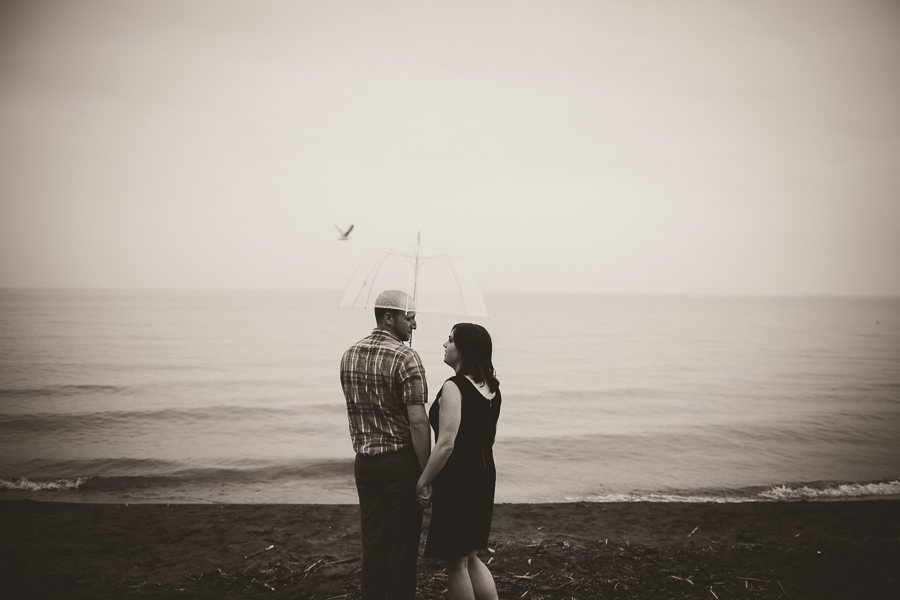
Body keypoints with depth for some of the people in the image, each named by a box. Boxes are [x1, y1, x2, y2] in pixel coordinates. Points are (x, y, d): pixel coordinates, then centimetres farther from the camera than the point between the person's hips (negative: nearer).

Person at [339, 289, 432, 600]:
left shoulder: (349, 355, 6)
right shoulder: (406, 357, -15)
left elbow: (354, 408, 12)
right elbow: (417, 421, -19)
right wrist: (427, 473, -14)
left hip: (364, 462, 6)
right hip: (401, 462, -6)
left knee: (372, 542, 15)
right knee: (402, 545, 6)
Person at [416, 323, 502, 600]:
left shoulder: (453, 387, -19)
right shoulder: (491, 388, 6)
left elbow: (446, 444, -23)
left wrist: (423, 481, -14)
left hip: (458, 481, -8)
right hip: (484, 476, 8)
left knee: (456, 562, 8)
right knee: (470, 557, 21)